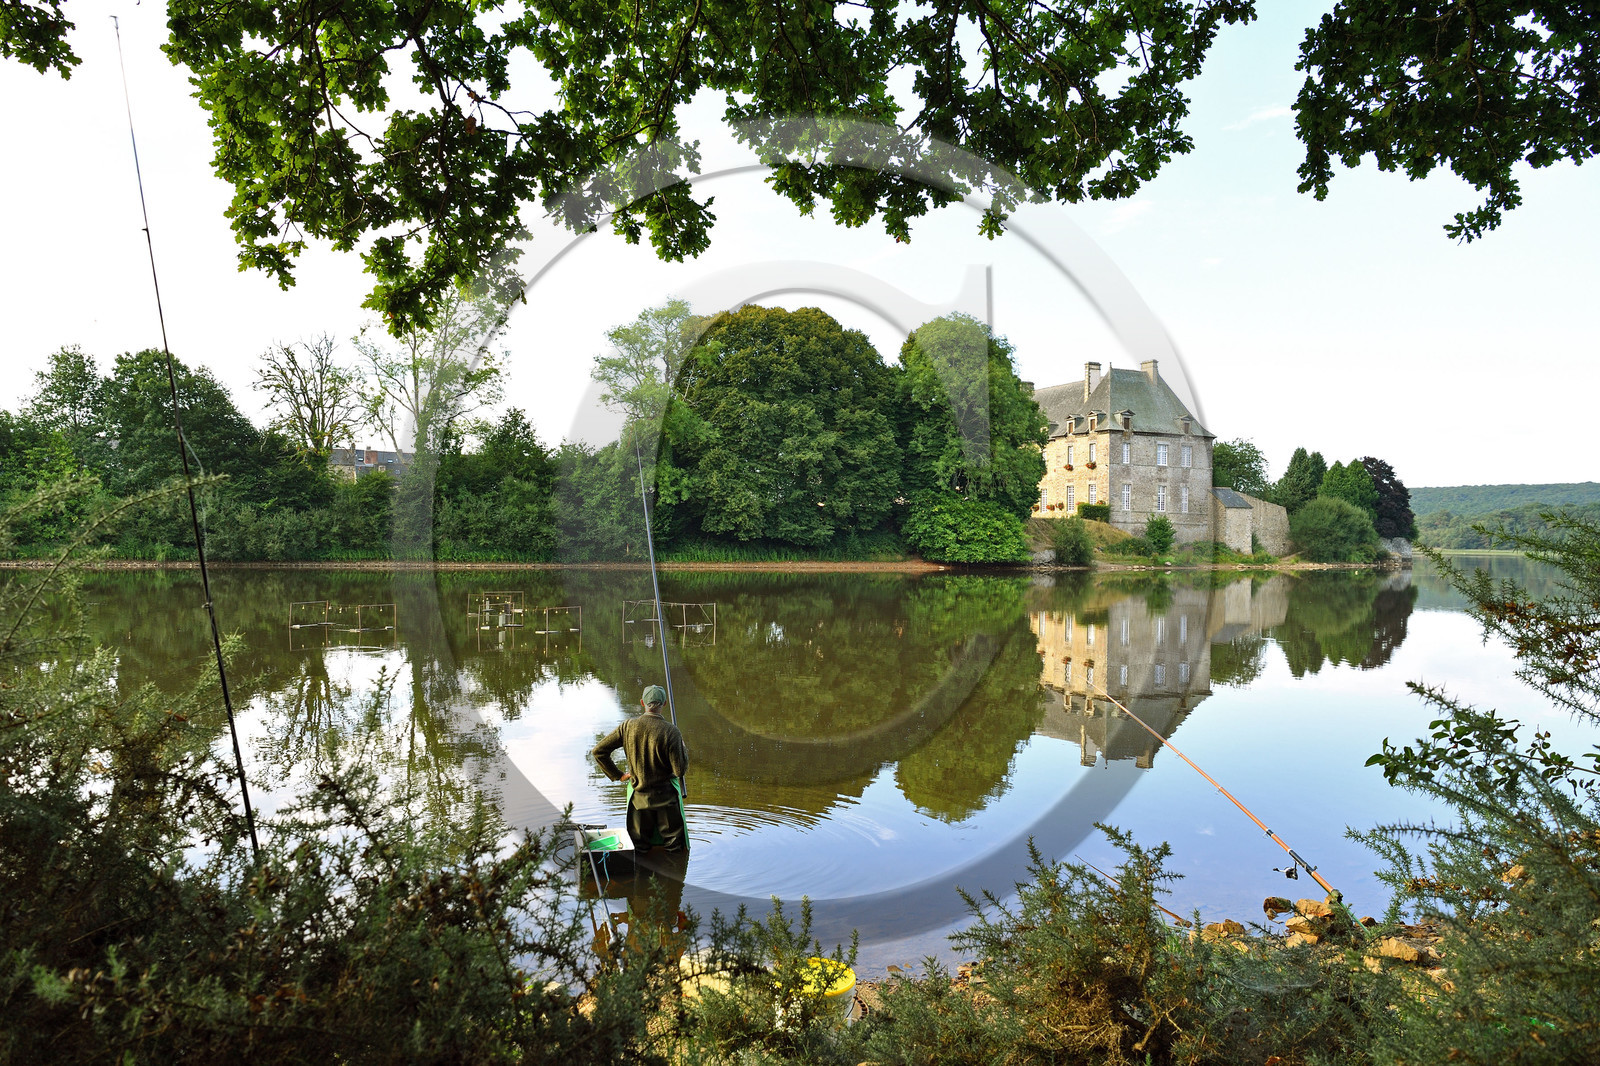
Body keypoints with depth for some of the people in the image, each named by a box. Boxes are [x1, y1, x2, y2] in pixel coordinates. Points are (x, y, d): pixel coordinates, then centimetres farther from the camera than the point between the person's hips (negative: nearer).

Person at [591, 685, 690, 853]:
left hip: (638, 797, 3)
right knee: (673, 843, 15)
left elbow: (599, 751, -5)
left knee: (639, 847, 19)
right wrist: (684, 750, 1)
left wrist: (617, 775, 3)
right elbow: (680, 770, -17)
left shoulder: (628, 726, -10)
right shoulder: (670, 731, -20)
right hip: (666, 796, -3)